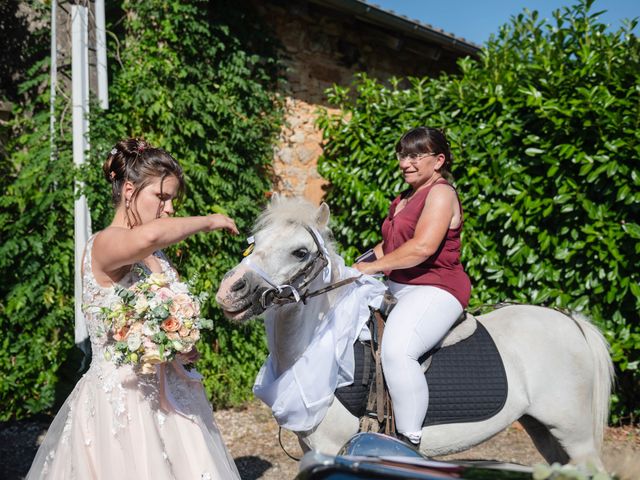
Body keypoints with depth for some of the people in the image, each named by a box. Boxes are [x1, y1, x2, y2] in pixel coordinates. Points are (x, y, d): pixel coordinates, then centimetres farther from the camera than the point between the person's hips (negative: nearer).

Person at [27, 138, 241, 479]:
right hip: (120, 398, -7)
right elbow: (148, 236, -38)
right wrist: (207, 222, -22)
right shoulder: (104, 245, -14)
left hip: (165, 396, 8)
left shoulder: (157, 256, 10)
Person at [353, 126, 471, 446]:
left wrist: (370, 267, -21)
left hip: (435, 290, -11)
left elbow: (423, 246, -24)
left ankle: (409, 442, -25)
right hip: (397, 288, 11)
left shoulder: (441, 193, -9)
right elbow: (390, 245, 27)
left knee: (396, 351, -34)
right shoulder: (406, 197, 21)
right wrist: (352, 268, 10)